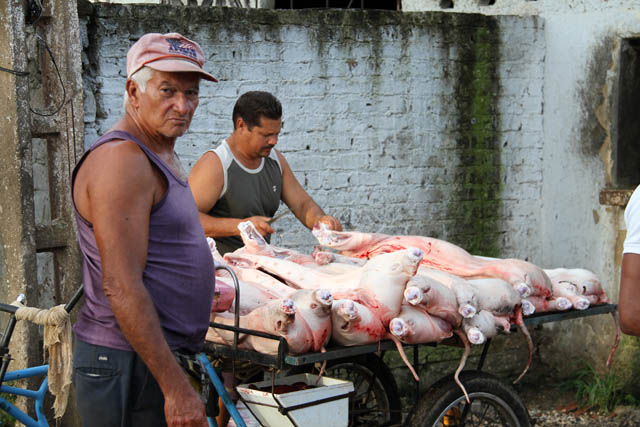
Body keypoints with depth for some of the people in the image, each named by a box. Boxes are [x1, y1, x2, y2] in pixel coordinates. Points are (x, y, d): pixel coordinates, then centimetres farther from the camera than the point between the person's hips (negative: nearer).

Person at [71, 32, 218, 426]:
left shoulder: (161, 156, 16)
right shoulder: (121, 160, -17)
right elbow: (121, 287, -23)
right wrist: (176, 387, -24)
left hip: (159, 355, 10)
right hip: (127, 365, -10)